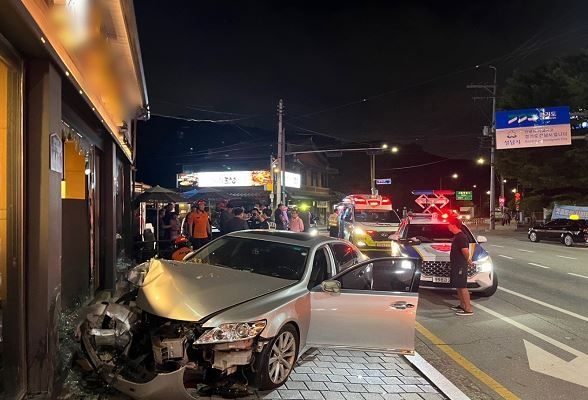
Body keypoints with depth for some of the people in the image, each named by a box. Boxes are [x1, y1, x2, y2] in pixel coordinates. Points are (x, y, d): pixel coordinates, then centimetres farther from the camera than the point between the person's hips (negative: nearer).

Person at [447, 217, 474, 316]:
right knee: (458, 286, 18)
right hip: (456, 265, 10)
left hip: (460, 266, -10)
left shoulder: (461, 237, -20)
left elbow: (465, 250, -31)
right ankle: (462, 305, 28)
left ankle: (469, 309, -3)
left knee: (462, 287, -7)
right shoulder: (457, 236, 12)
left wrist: (468, 260, -15)